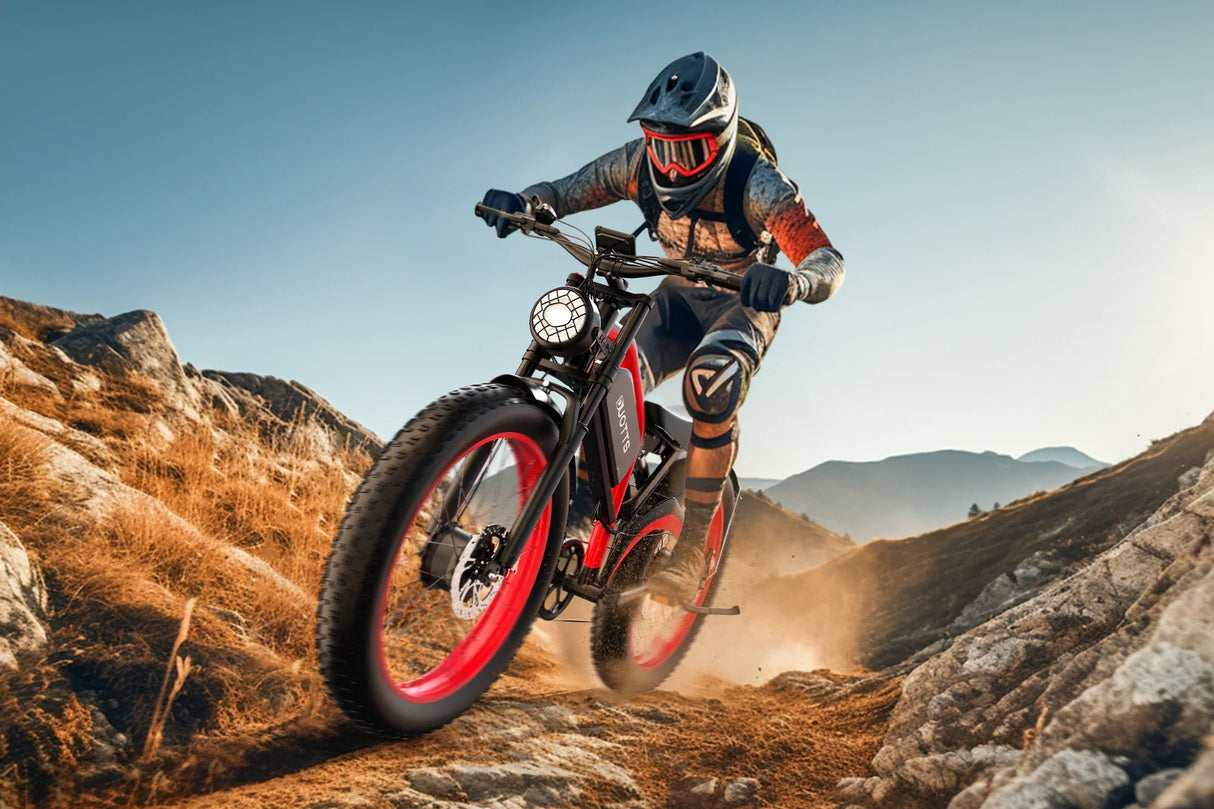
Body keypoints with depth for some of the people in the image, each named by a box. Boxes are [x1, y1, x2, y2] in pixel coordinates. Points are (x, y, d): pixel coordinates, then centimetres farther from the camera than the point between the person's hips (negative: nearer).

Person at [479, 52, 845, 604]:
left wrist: (789, 281, -57)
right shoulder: (639, 164, -16)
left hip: (744, 305, -3)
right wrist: (522, 201, -32)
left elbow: (828, 262, -32)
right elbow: (568, 191, -8)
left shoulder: (756, 182, -27)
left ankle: (692, 550, -23)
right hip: (679, 296, 4)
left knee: (711, 384, -35)